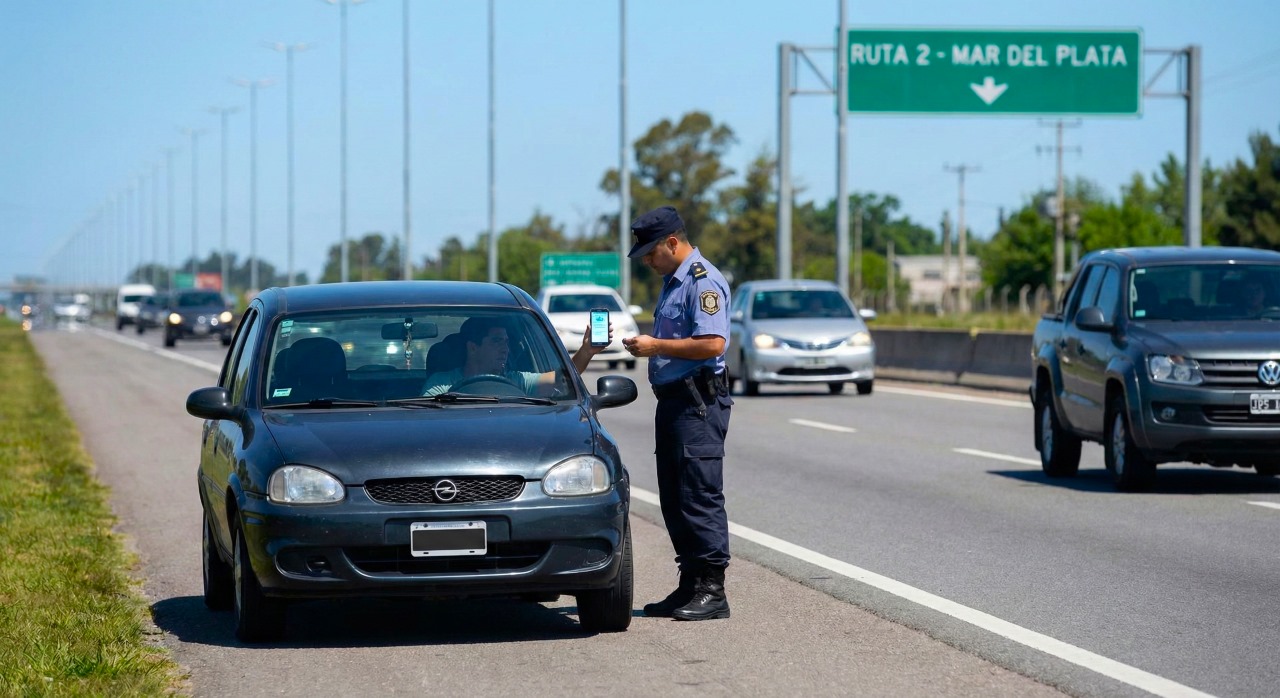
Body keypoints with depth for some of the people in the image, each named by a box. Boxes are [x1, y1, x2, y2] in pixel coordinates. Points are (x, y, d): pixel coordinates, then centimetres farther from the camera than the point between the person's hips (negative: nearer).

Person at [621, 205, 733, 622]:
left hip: (699, 403, -11)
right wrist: (647, 347, 12)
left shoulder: (704, 282, -13)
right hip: (672, 400, 11)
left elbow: (713, 343, -23)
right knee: (675, 501, 11)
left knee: (700, 497, -10)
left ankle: (712, 591, -8)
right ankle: (690, 586, 17)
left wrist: (657, 347, -17)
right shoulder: (672, 282, 19)